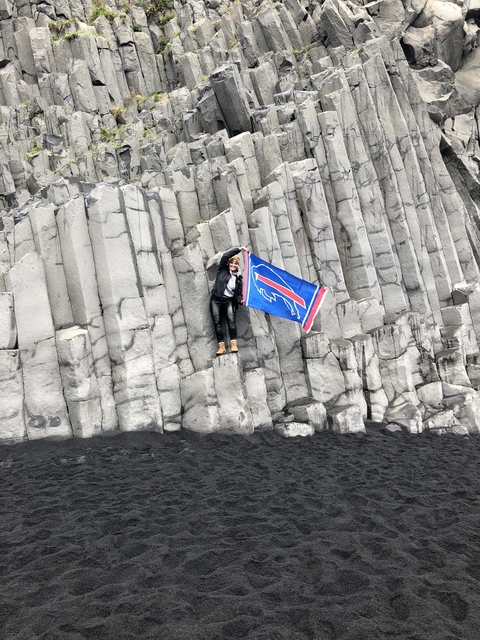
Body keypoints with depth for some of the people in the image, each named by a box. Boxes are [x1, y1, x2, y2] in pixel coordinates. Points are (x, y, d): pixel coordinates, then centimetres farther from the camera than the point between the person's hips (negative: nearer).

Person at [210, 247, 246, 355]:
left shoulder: (239, 278, 10)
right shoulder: (222, 270, 5)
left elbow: (238, 294, 8)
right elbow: (225, 256, -8)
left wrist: (241, 300, -15)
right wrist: (239, 249, -9)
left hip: (229, 301, 1)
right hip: (216, 300, 0)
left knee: (231, 320, -21)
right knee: (217, 322, -10)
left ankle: (233, 344, -25)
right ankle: (221, 346, -13)